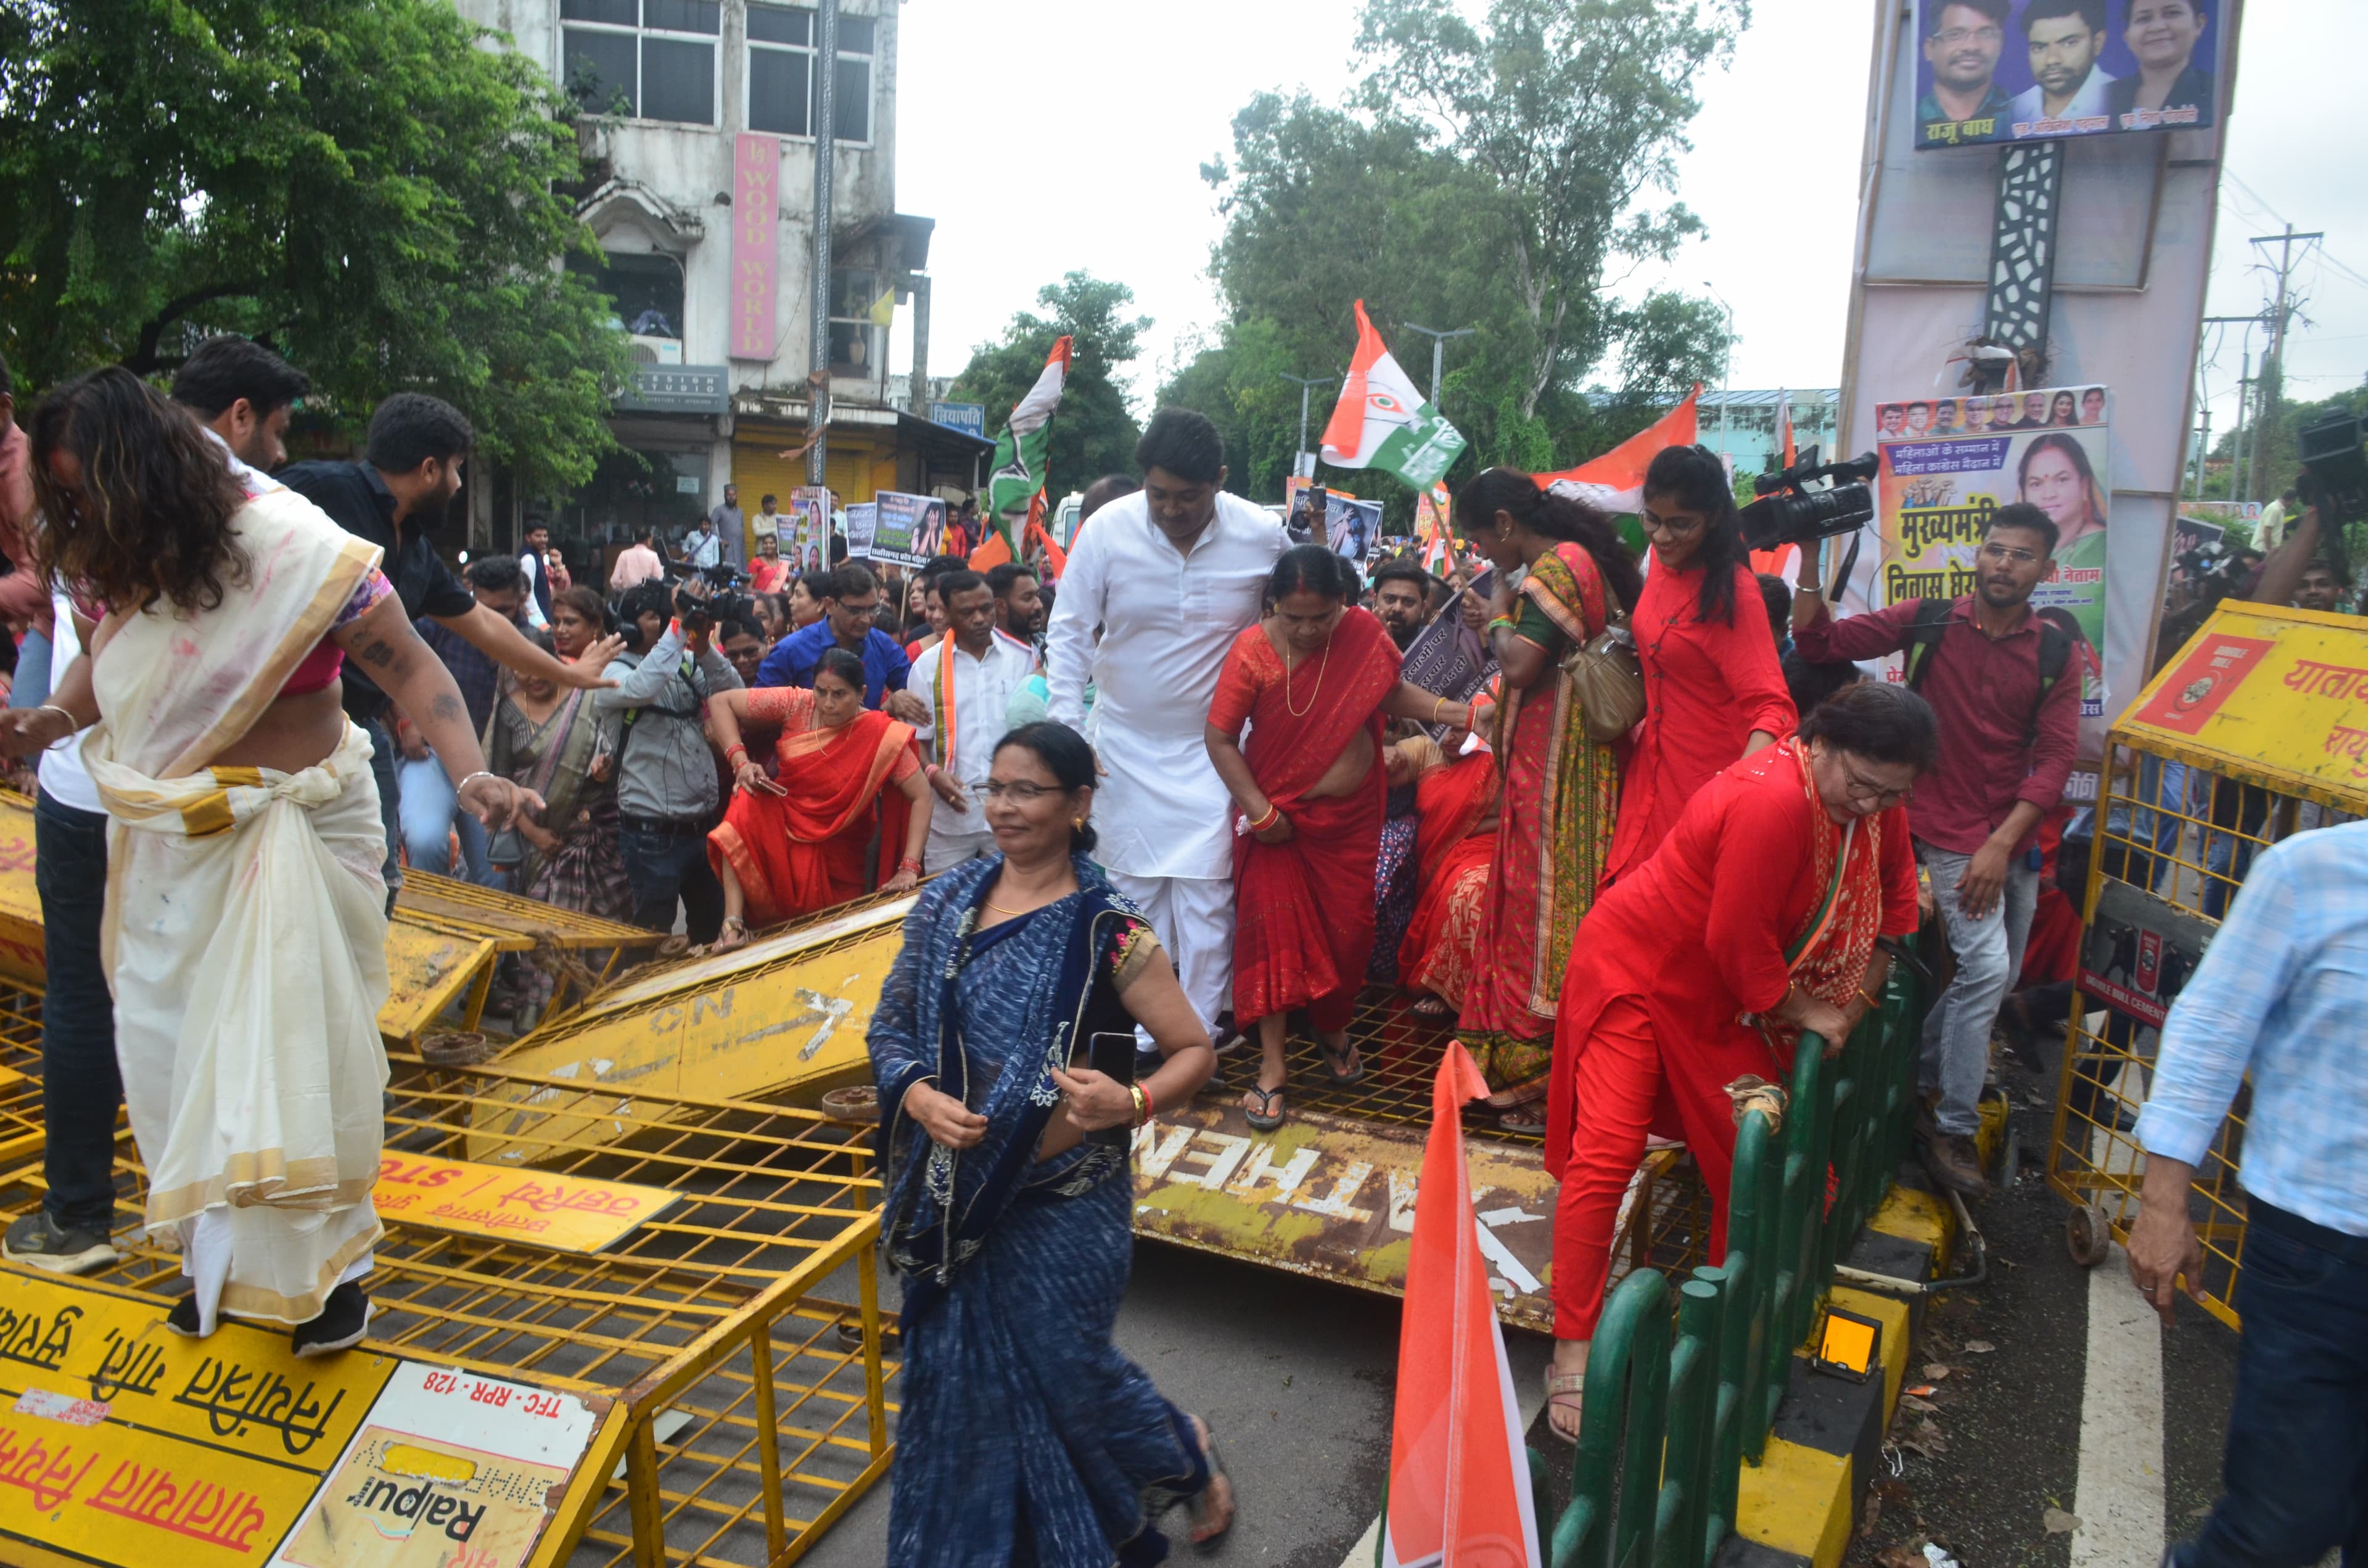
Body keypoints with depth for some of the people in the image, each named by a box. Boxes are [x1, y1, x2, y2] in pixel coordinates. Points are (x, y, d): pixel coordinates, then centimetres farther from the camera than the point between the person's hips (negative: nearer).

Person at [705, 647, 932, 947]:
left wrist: (910, 867, -24)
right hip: (777, 826, 1)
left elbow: (921, 796, -17)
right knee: (747, 805, -29)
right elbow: (720, 702, -7)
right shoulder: (797, 704, -12)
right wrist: (740, 761, -20)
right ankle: (733, 923, -28)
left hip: (834, 854, -1)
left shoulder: (882, 736, -18)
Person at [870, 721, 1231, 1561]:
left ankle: (1188, 1455, 43)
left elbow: (1194, 1051, -11)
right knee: (960, 1375, 14)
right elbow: (890, 1024, 4)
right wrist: (919, 1097, -16)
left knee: (1065, 1367, 12)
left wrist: (1131, 1102, -30)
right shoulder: (946, 902, -1)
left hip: (1063, 1196, -4)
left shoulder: (1106, 926, -14)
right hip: (959, 1193, 4)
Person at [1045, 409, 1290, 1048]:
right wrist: (1067, 732, -13)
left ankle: (1198, 1036, 8)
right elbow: (1069, 633, -6)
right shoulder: (1108, 528, -12)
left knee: (1206, 890, -4)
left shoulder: (1263, 537, -11)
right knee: (1133, 887, 9)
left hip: (1213, 745, -1)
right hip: (1126, 741, 1)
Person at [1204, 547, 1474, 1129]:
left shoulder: (1364, 633, -7)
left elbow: (1392, 691, 9)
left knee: (1347, 932, 9)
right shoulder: (1253, 652, -16)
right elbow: (1220, 739, -12)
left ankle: (1333, 1030, 36)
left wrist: (1456, 712, -6)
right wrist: (1258, 810, -18)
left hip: (1351, 818, 3)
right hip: (1280, 819, -3)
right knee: (1274, 932, -2)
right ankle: (1272, 1066, 8)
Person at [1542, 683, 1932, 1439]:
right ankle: (1573, 1355, -10)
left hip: (1720, 1002, 9)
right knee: (1606, 1152, -15)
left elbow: (1891, 902, 12)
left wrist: (1859, 999, 2)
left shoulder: (1873, 803, -5)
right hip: (1637, 971, -8)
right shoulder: (1773, 801, -33)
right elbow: (1737, 941, -28)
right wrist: (1802, 1013, -14)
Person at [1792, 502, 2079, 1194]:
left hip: (2015, 837, 5)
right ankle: (1954, 1128, 0)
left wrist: (2003, 844, -12)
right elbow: (1820, 640, -8)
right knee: (1986, 967, -14)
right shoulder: (1927, 622, -4)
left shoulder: (2056, 654, 1)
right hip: (1949, 832, -5)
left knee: (2000, 979, 13)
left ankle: (1919, 1081, 34)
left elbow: (2056, 756, -3)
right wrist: (1811, 559, -21)